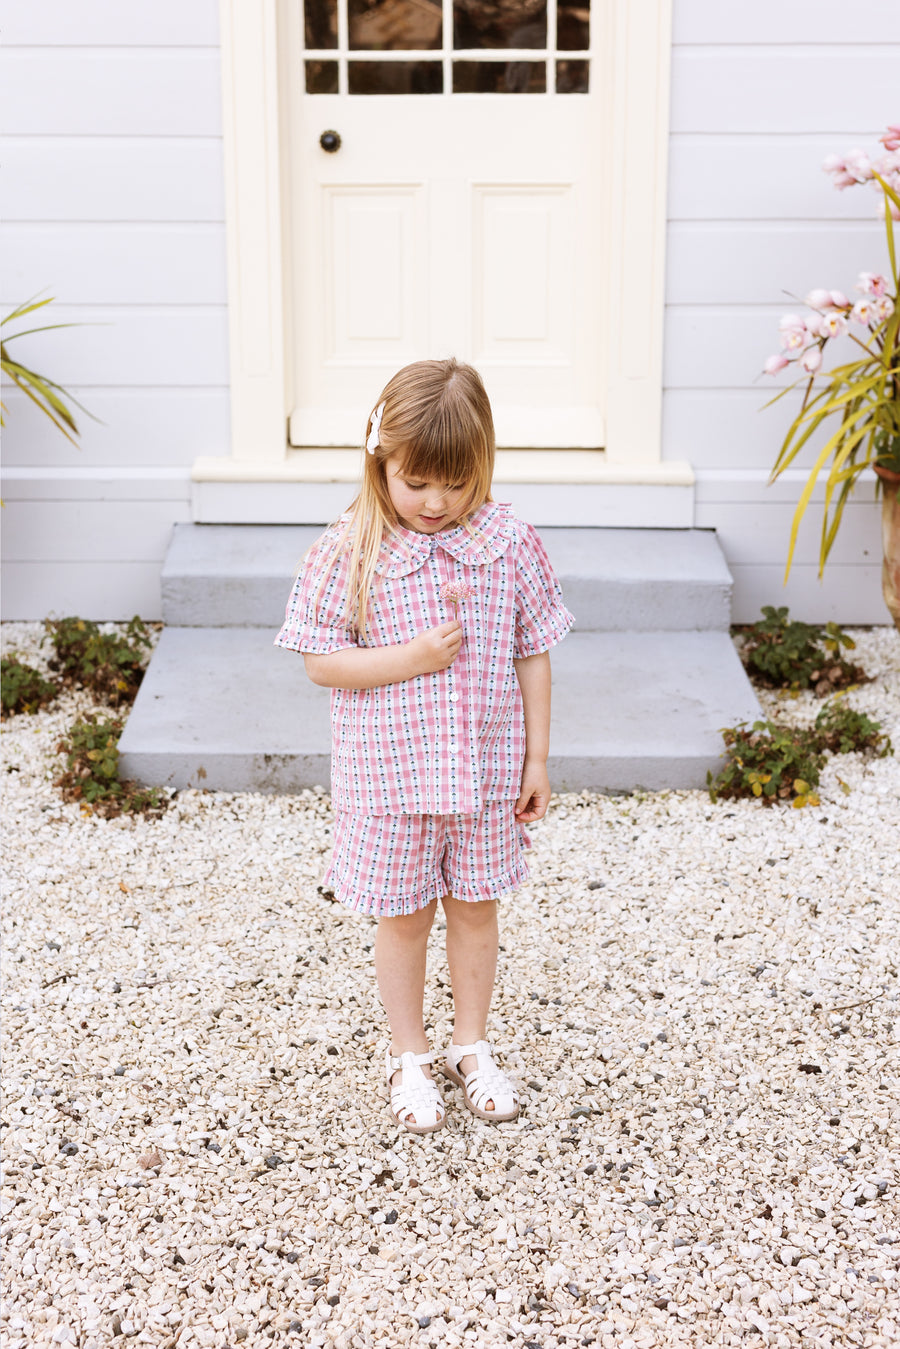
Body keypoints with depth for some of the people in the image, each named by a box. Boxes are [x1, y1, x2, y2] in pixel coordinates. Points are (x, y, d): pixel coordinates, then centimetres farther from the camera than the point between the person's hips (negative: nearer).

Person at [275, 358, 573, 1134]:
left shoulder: (511, 545, -7)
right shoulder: (348, 554, -13)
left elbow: (533, 656, 0)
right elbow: (321, 663, -11)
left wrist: (537, 759, 2)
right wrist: (412, 658, -22)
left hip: (488, 773, 2)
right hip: (391, 779, -2)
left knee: (476, 909, 17)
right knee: (405, 918, 13)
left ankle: (473, 1045, 37)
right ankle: (409, 1057, 32)